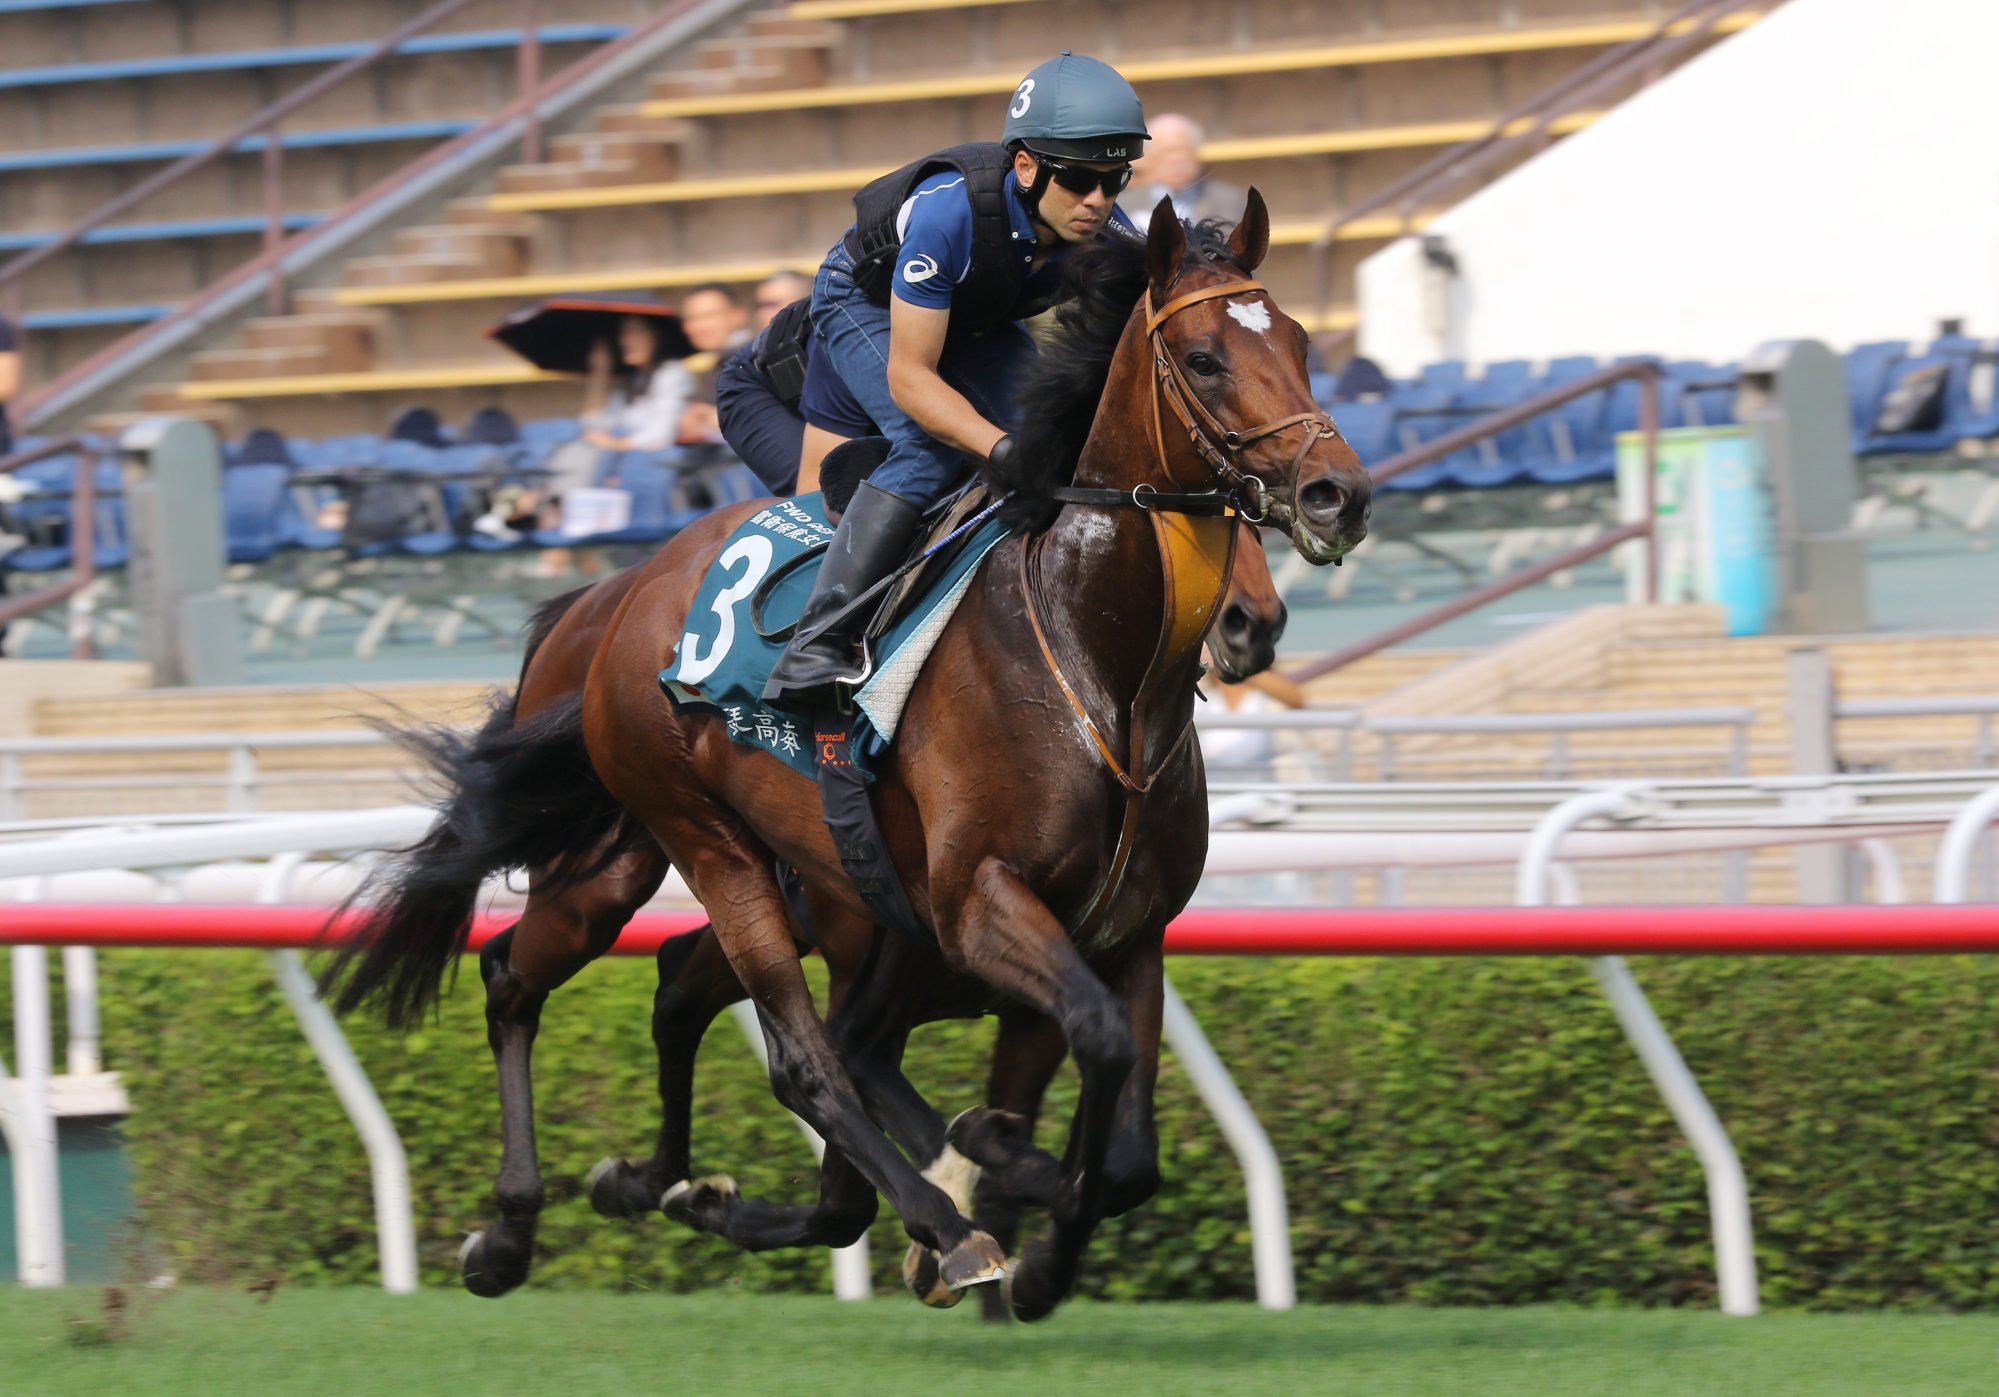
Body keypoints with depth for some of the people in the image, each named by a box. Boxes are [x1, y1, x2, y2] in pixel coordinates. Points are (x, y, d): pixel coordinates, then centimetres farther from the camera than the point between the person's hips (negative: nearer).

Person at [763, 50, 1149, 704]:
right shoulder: (949, 212, -42)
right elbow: (908, 376, -38)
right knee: (933, 448, -29)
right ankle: (818, 639, -32)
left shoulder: (1111, 235, -26)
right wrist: (1003, 448, -50)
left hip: (978, 325, 6)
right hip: (867, 304, -6)